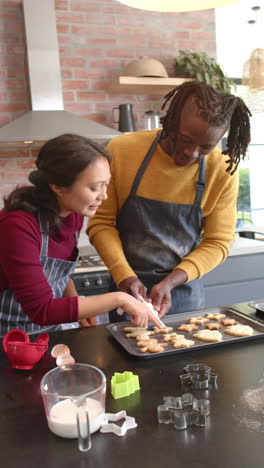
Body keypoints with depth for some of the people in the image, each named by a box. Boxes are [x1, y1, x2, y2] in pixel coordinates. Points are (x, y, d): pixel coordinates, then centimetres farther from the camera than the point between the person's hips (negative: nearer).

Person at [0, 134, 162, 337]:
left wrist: (80, 309, 0)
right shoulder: (17, 225, -26)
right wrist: (119, 299, -27)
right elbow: (41, 310, -27)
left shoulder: (75, 214, -6)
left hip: (52, 328, 5)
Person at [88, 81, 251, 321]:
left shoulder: (223, 171, -11)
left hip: (185, 290, 1)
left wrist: (170, 282, -19)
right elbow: (101, 222, -8)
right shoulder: (121, 151, -14)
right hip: (130, 289, 0)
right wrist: (125, 276, -21)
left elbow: (217, 243, -7)